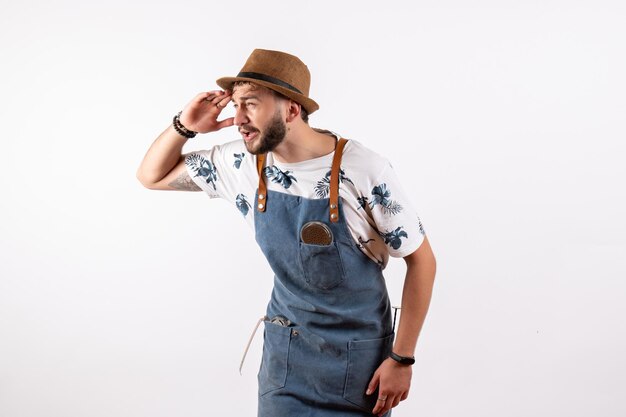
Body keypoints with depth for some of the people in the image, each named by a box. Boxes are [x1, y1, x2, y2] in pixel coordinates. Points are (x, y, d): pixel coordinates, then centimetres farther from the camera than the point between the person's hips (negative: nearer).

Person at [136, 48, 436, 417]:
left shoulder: (364, 171, -22)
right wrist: (184, 126, -14)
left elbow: (421, 259, -12)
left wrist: (402, 359, -12)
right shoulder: (243, 163, -9)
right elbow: (153, 176, 5)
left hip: (357, 353, -3)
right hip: (284, 346, 4)